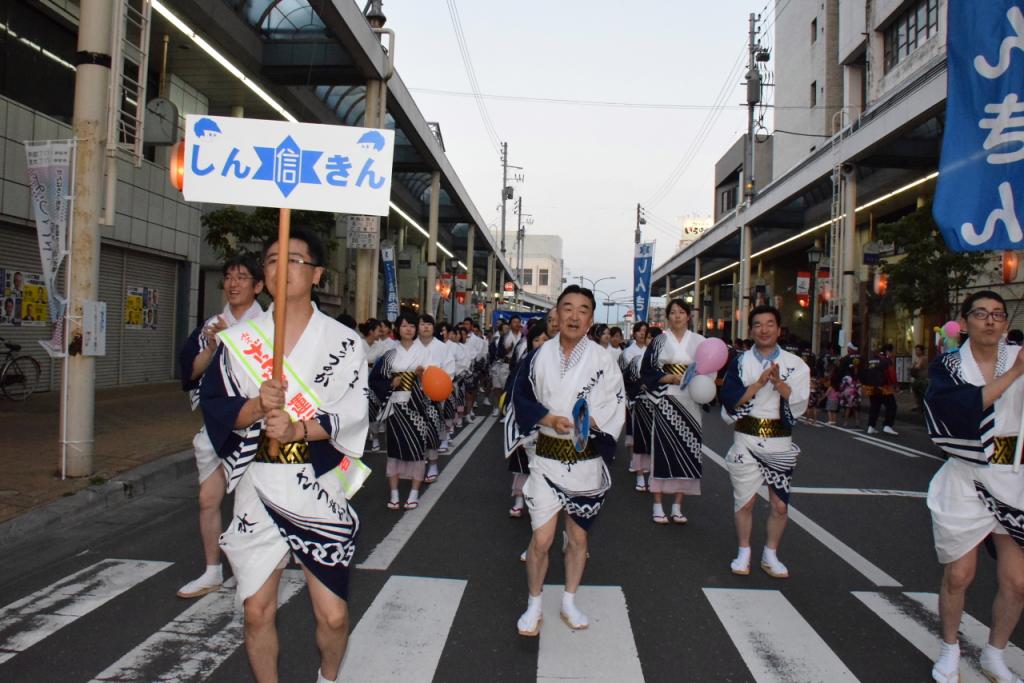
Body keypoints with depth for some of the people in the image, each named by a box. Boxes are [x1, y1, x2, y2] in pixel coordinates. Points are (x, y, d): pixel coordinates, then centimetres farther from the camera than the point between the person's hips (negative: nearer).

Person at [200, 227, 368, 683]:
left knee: (333, 615, 2)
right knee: (258, 611, 8)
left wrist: (296, 429, -23)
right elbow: (212, 404, 2)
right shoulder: (240, 338, 6)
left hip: (318, 488, -1)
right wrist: (256, 407, -17)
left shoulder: (343, 342, 0)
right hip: (257, 487, 2)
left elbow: (351, 414, -8)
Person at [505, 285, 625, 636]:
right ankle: (534, 606, 20)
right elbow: (521, 398, 0)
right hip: (546, 456, -1)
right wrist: (550, 420, -16)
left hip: (586, 460, 1)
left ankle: (569, 603, 34)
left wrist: (589, 422, -22)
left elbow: (614, 406, -3)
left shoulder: (602, 359, -4)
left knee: (578, 536, 14)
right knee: (541, 539, -3)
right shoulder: (539, 356, -3)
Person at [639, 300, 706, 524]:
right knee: (662, 449, -3)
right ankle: (657, 505, 5)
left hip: (690, 402, 2)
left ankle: (677, 505, 10)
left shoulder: (698, 341, 6)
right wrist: (671, 378, -12)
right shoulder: (660, 341, 3)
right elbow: (647, 372, 0)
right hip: (665, 402, -1)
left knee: (686, 450, 1)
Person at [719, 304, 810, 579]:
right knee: (745, 501, 5)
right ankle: (744, 553, 23)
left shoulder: (794, 364, 2)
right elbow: (730, 401, -9)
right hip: (747, 440, -1)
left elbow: (799, 404, -6)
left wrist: (779, 383, -21)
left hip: (780, 443, 1)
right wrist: (759, 383, -19)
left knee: (779, 504, 5)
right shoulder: (741, 362, 1)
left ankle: (770, 555, 24)